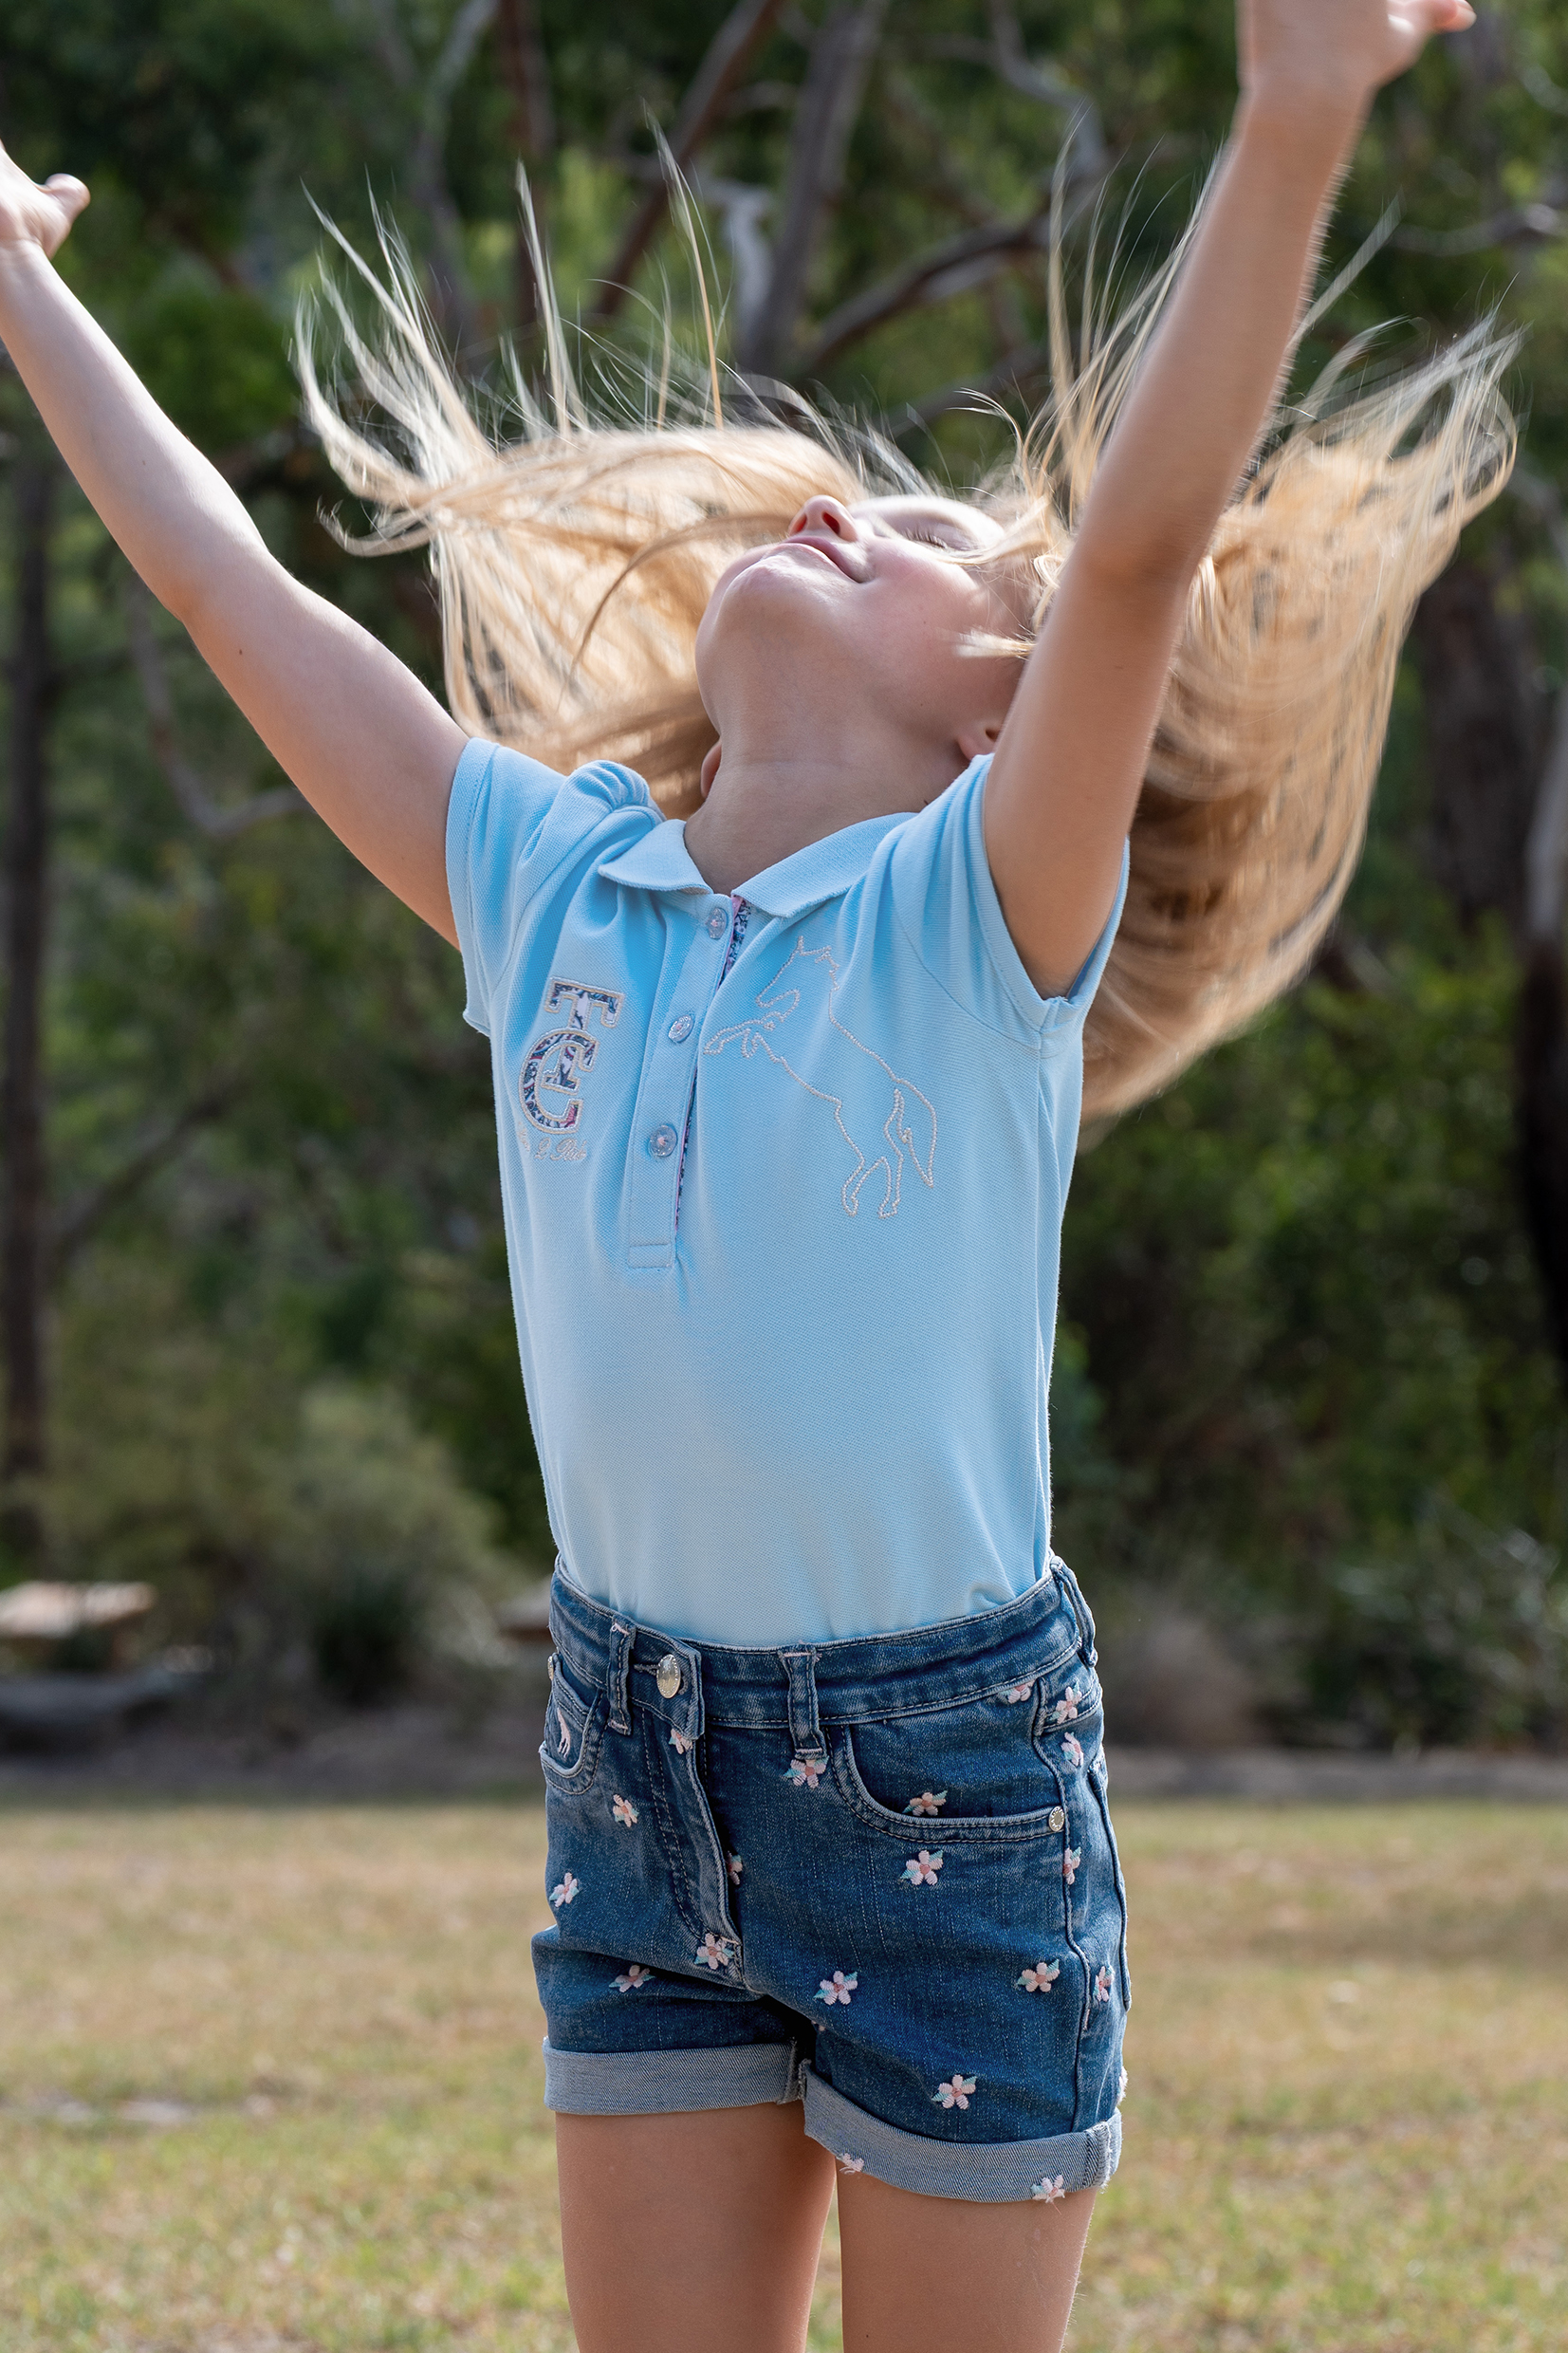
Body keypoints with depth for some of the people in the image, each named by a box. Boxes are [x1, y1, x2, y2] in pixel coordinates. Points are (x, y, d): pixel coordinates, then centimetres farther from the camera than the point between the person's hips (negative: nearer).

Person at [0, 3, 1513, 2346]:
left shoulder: (980, 919, -9)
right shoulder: (548, 881, 4)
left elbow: (1145, 544, -25)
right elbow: (229, 585, 12)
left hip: (947, 1785, -4)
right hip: (637, 1771, 5)